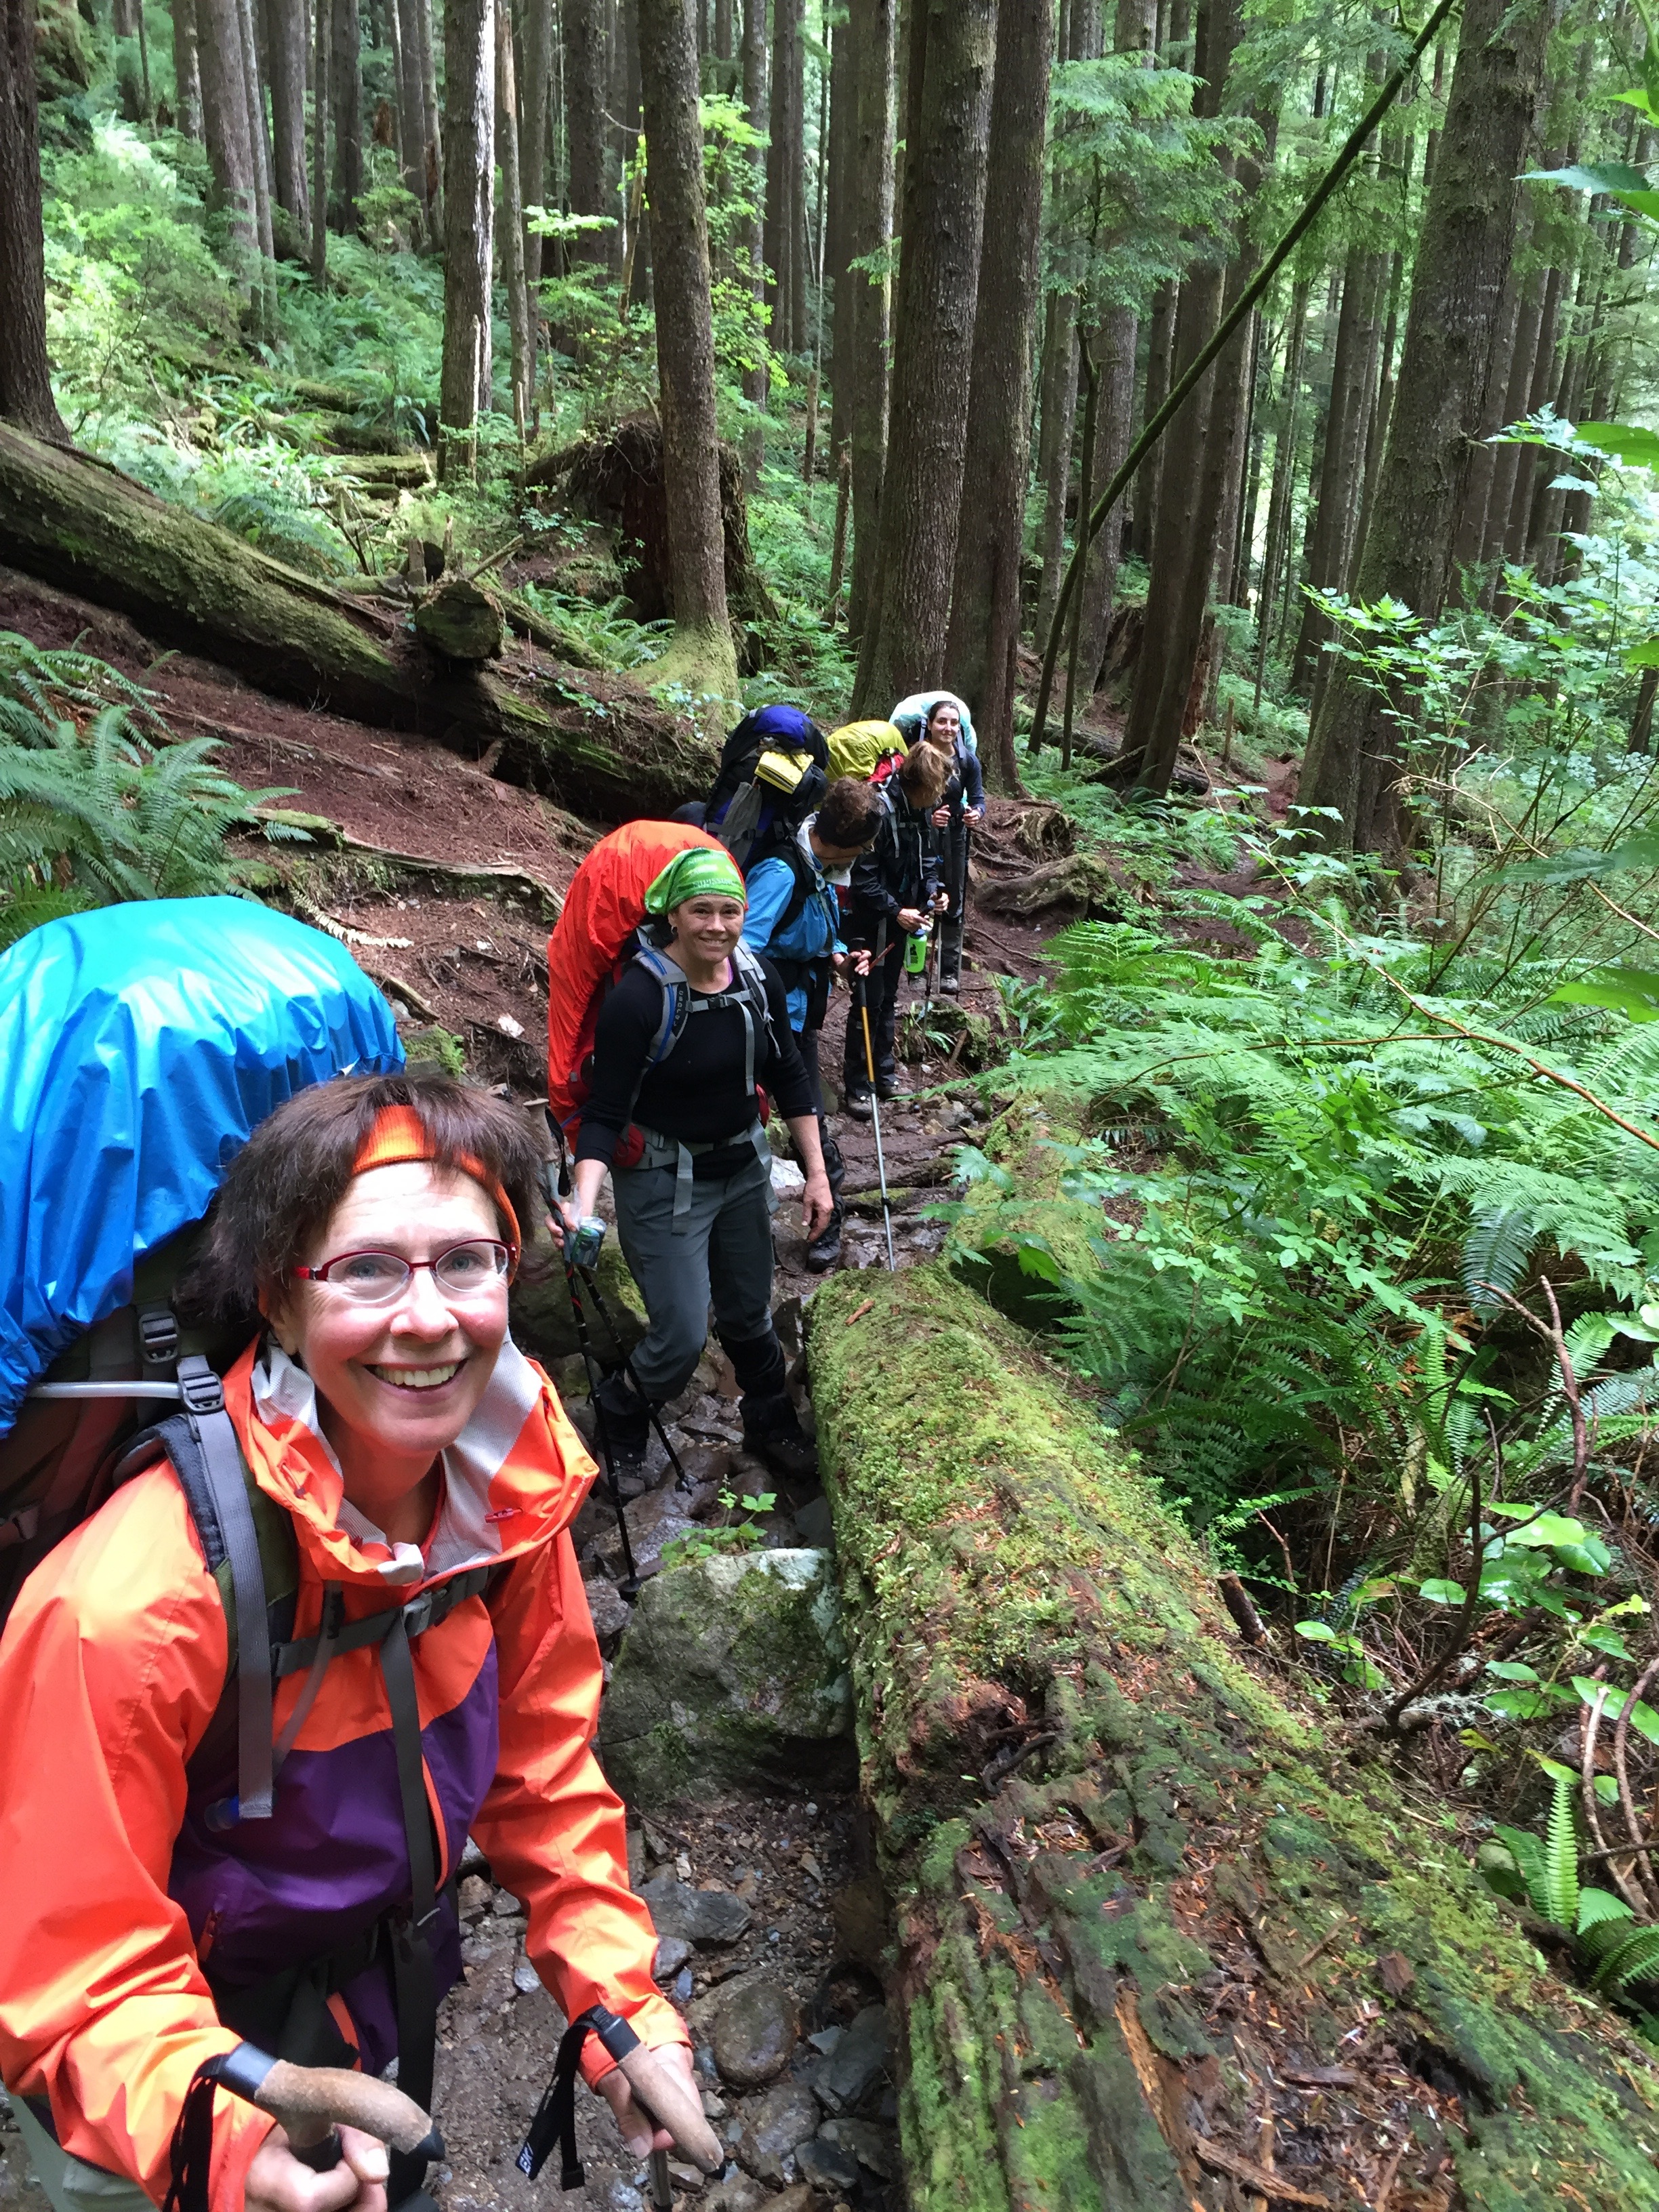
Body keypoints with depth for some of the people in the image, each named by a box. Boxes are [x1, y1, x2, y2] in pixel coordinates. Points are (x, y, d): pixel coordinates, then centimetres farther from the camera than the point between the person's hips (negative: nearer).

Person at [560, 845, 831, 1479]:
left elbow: (788, 1077, 6)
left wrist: (817, 1172, 5)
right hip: (664, 1183, -5)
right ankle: (620, 1421, 26)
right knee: (682, 1337, -6)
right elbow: (604, 1115, -22)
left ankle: (770, 1424, 47)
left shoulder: (758, 977, -6)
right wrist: (584, 1206, -36)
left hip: (744, 1169, 6)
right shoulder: (638, 998, -24)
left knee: (749, 1314, 21)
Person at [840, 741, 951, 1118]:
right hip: (870, 920, -8)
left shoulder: (924, 809, 0)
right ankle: (857, 1085, 8)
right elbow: (862, 877, -23)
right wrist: (896, 910, -21)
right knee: (869, 1001, -3)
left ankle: (884, 1073, 30)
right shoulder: (880, 810, -25)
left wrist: (933, 890, -2)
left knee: (888, 998, 17)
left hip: (902, 916, 8)